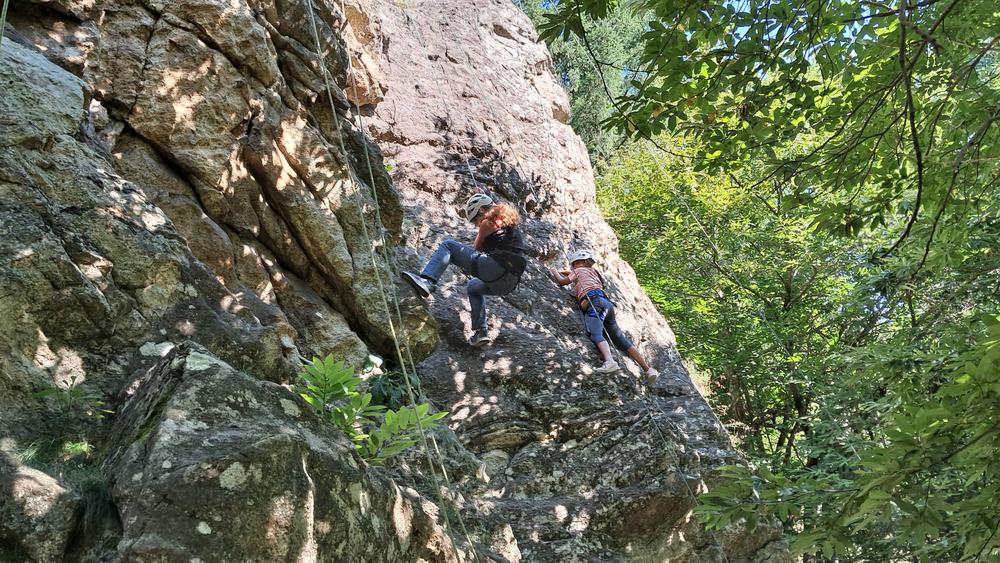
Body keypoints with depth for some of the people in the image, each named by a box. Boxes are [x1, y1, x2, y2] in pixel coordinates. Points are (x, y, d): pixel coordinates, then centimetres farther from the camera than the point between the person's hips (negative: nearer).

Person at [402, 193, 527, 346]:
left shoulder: (487, 223, 4)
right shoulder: (510, 221, 26)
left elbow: (475, 250, 15)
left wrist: (467, 266, 33)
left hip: (497, 269, -8)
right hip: (509, 283, 8)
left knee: (447, 246, -3)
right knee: (472, 287, 38)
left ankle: (426, 281, -25)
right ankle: (481, 332, 25)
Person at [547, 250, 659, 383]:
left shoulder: (580, 271, 16)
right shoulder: (593, 272, 37)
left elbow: (561, 281, 22)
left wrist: (554, 272, 38)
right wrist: (564, 272, 60)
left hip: (596, 302, -8)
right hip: (607, 304, 8)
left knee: (596, 334, -29)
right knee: (620, 339, 4)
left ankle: (609, 362, -57)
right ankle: (648, 369, -3)